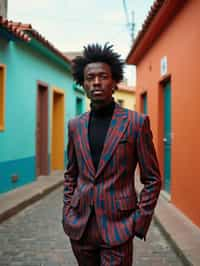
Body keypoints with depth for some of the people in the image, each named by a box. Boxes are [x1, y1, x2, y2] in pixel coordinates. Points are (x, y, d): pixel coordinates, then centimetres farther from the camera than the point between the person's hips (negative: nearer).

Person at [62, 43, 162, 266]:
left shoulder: (136, 122, -5)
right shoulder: (75, 125, 6)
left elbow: (152, 179, -2)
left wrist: (140, 222, -7)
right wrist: (67, 213, 7)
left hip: (117, 226, -4)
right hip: (79, 226, 4)